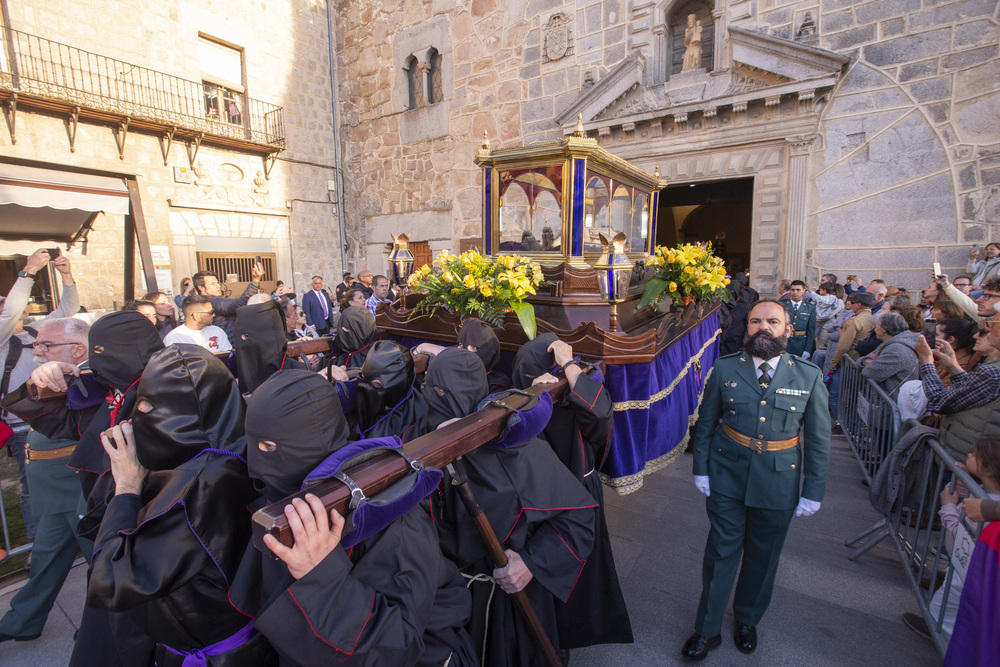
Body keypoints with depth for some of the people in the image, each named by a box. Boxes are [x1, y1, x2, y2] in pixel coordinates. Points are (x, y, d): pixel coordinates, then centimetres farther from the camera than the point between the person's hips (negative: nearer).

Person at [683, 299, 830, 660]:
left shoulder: (809, 376, -4)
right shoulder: (724, 369, -5)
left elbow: (818, 439, 0)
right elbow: (704, 424, 1)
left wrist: (813, 492, 0)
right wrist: (701, 470, -1)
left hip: (778, 485, 1)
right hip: (727, 480, -1)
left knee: (762, 559, 18)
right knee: (720, 554, 9)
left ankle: (747, 620, 45)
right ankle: (707, 630, 29)